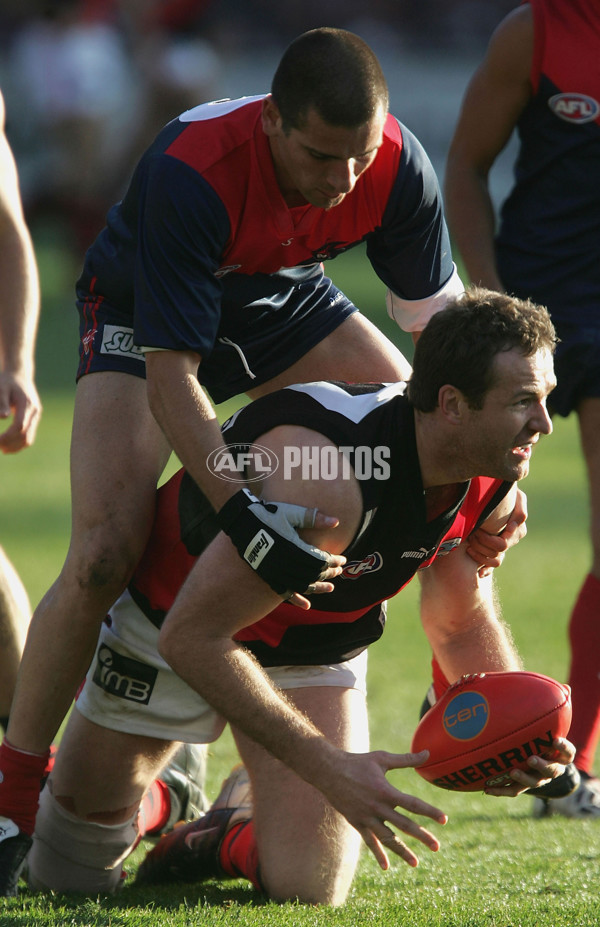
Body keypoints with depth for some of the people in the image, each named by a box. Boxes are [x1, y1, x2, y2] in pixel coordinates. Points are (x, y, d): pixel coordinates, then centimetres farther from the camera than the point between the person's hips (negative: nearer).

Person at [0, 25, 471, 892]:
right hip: (147, 313, -5)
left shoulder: (397, 163, -26)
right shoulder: (187, 175, -41)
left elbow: (437, 315, -10)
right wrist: (240, 514, -51)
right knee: (103, 555, -22)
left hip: (283, 297, 5)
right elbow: (169, 377, -40)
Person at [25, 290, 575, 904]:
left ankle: (235, 836, 17)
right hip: (170, 617, -4)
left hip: (318, 650, 4)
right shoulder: (321, 484, -42)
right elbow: (192, 636, -38)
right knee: (67, 876, 9)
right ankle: (159, 797, 42)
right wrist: (327, 765, -42)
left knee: (308, 887, -16)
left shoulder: (493, 486, -19)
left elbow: (461, 622, -1)